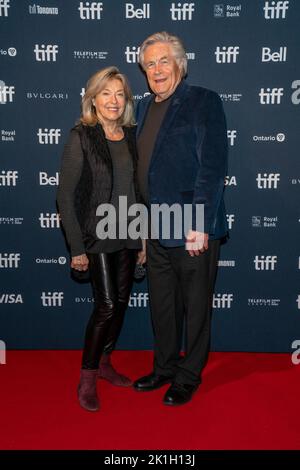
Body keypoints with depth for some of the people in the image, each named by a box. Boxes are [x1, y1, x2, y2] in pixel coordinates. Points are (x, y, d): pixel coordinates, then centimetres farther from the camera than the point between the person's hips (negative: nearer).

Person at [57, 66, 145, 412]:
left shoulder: (131, 136, 6)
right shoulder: (81, 137, -10)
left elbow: (138, 187, 11)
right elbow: (65, 196, -11)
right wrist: (76, 248, -13)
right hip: (97, 236, -5)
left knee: (121, 302, 12)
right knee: (106, 305, -5)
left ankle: (104, 362, 32)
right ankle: (87, 379, 13)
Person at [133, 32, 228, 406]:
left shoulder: (204, 102, -7)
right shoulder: (144, 108, 13)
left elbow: (213, 166, -15)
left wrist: (200, 224, -21)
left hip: (192, 230, -6)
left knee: (195, 308, 9)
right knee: (161, 305, 18)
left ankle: (188, 377, 27)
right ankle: (165, 368, 37)